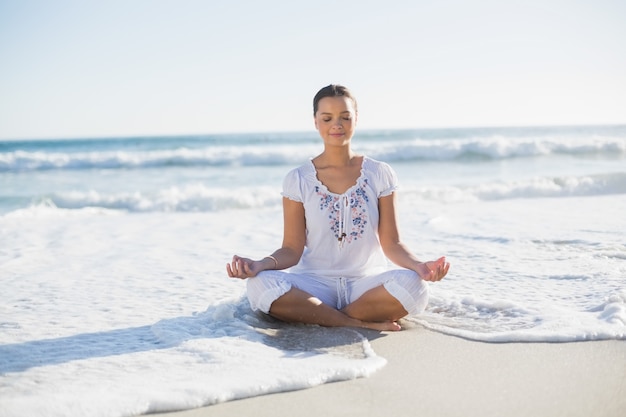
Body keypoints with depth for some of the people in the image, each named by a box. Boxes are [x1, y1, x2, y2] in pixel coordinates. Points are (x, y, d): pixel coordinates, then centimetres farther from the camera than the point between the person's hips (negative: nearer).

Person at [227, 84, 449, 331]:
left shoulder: (380, 175, 4)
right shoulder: (298, 180, 1)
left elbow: (391, 243, 1)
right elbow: (292, 249, -2)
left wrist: (419, 266, -20)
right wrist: (260, 264, -24)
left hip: (367, 282, 1)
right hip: (316, 284, 0)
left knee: (412, 284, -32)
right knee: (261, 284, -31)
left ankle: (313, 315, -17)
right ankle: (363, 323, -23)